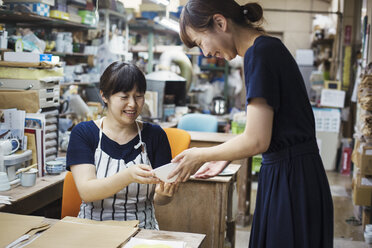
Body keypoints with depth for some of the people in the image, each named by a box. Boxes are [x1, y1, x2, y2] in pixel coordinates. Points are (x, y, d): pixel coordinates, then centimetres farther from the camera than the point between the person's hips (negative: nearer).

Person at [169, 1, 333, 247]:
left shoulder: (260, 53, -17)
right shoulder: (269, 47, 12)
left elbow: (256, 141, -20)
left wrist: (201, 156, -6)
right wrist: (225, 159, 18)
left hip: (291, 179, -9)